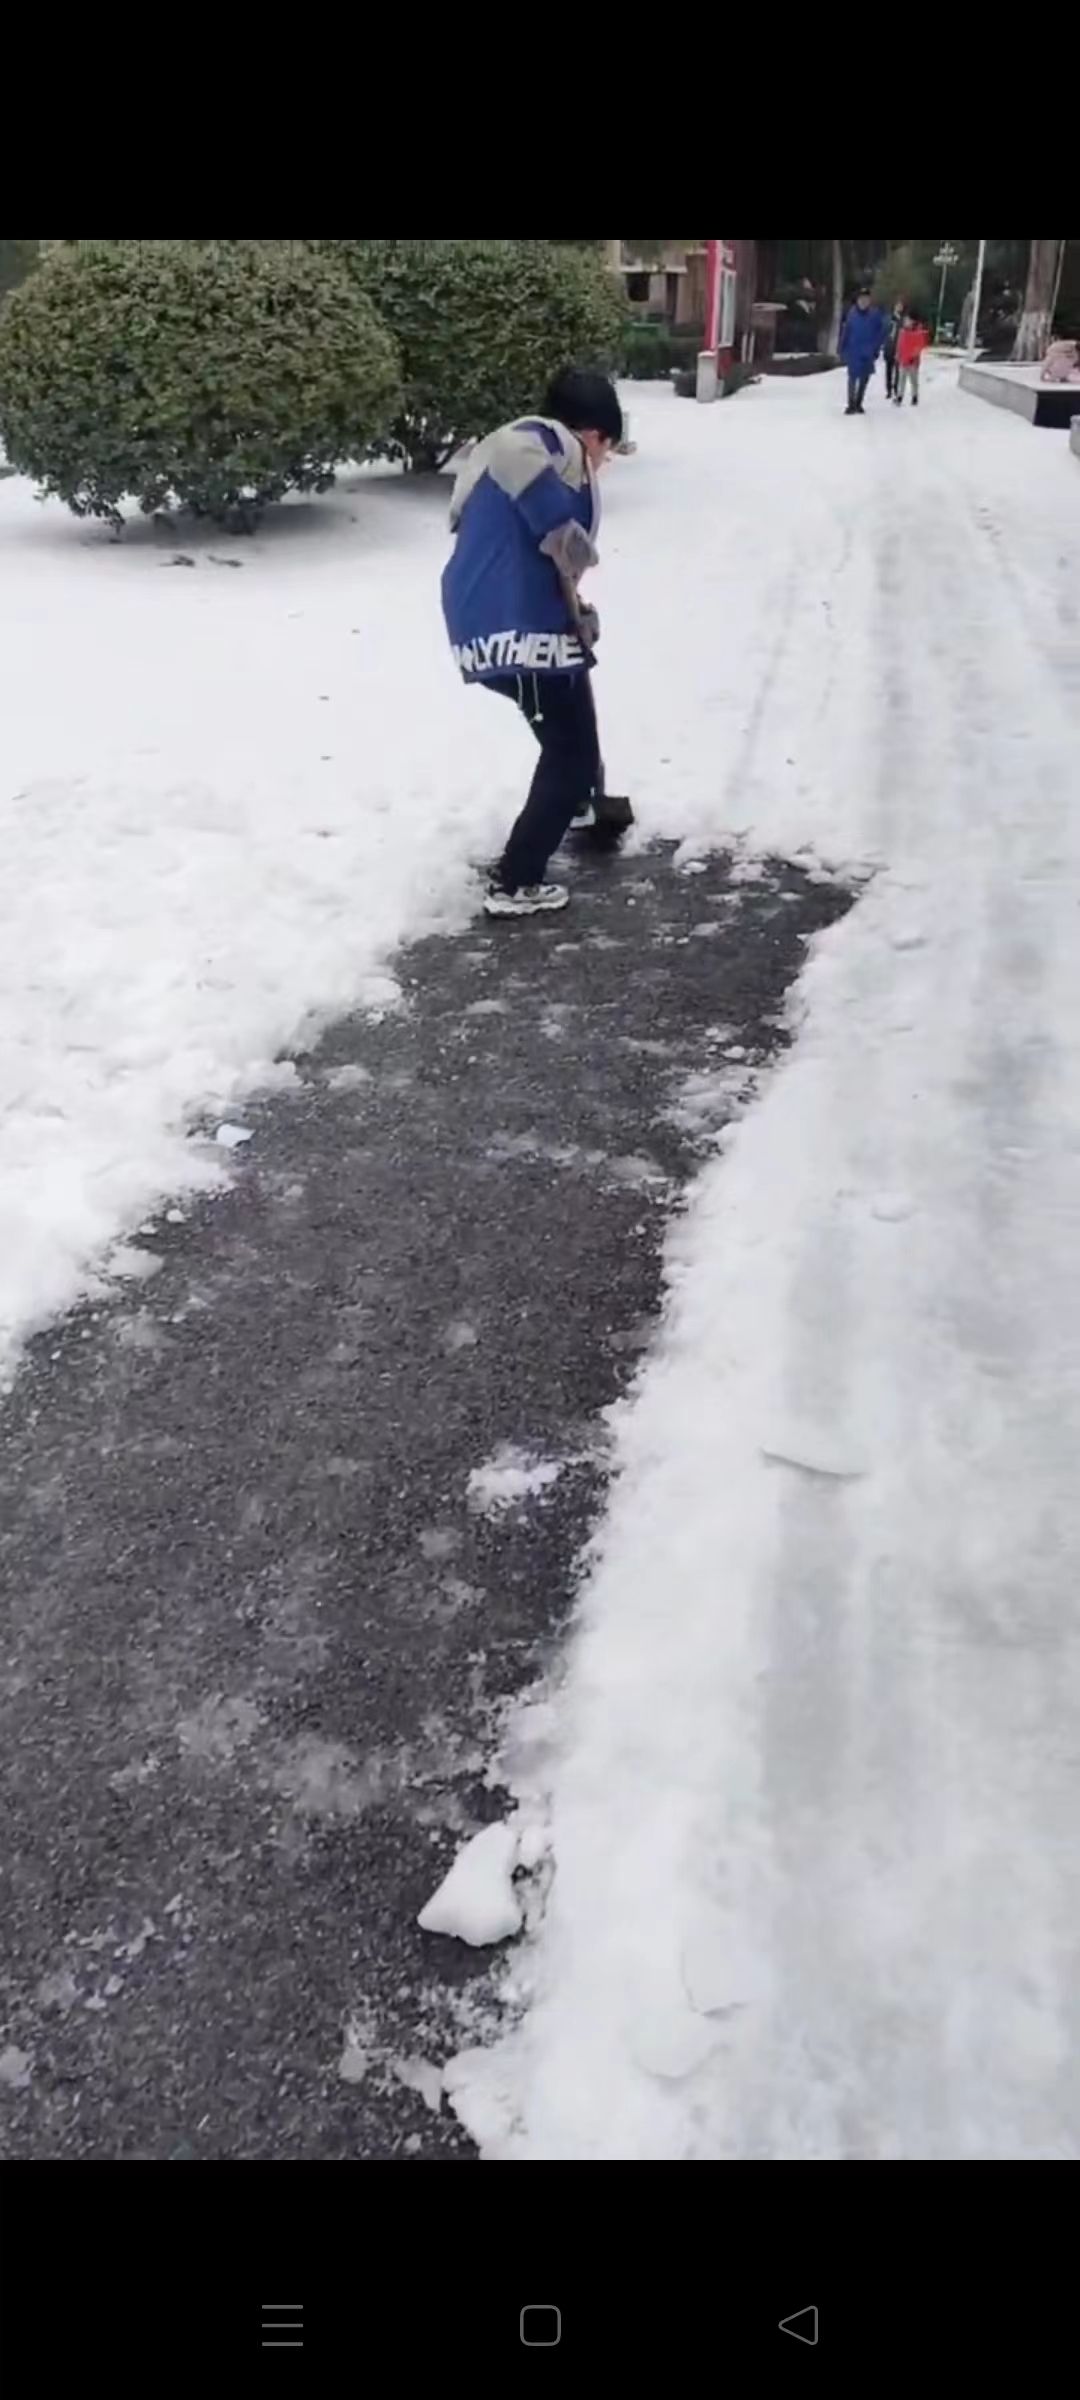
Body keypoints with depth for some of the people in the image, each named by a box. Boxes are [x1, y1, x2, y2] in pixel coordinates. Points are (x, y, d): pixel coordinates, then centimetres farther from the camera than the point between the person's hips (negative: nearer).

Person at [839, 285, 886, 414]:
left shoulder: (875, 314, -5)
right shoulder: (852, 313, -2)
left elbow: (881, 332, -1)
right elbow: (846, 332, 3)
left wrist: (875, 349, -8)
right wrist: (842, 349, 2)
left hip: (868, 354, 1)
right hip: (853, 352, -1)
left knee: (864, 379, 9)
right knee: (852, 378, -9)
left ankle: (858, 404, 21)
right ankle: (851, 404, -5)